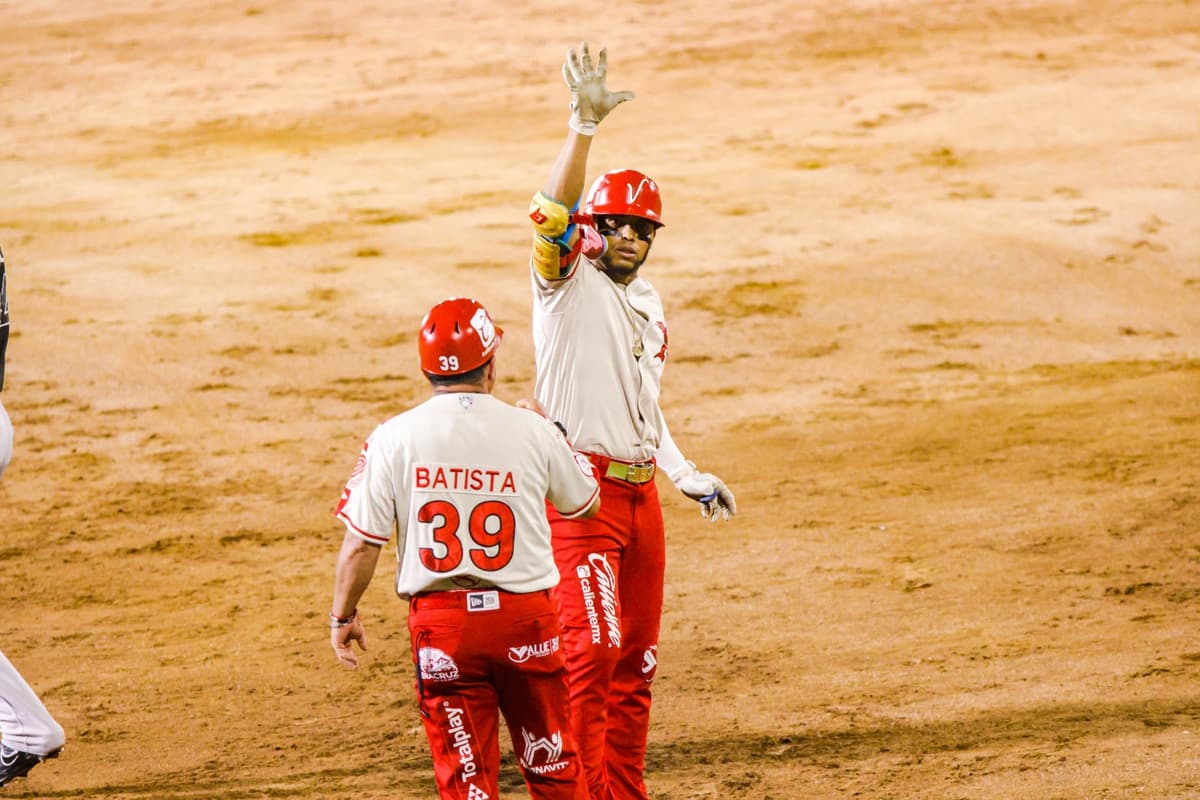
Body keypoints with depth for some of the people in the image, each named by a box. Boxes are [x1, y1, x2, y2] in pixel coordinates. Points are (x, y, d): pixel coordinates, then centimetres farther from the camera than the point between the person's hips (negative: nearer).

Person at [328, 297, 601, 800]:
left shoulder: (393, 438, -6)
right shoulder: (533, 431, -3)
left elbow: (361, 543, -6)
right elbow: (586, 504, 14)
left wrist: (343, 615, 10)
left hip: (440, 622, 0)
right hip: (524, 614, 1)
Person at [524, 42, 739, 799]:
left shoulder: (647, 302, 18)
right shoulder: (569, 283, -4)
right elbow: (551, 215, -25)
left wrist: (689, 477, 21)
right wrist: (584, 124, -33)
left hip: (640, 490, 8)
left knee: (637, 654, 11)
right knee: (593, 645, -16)